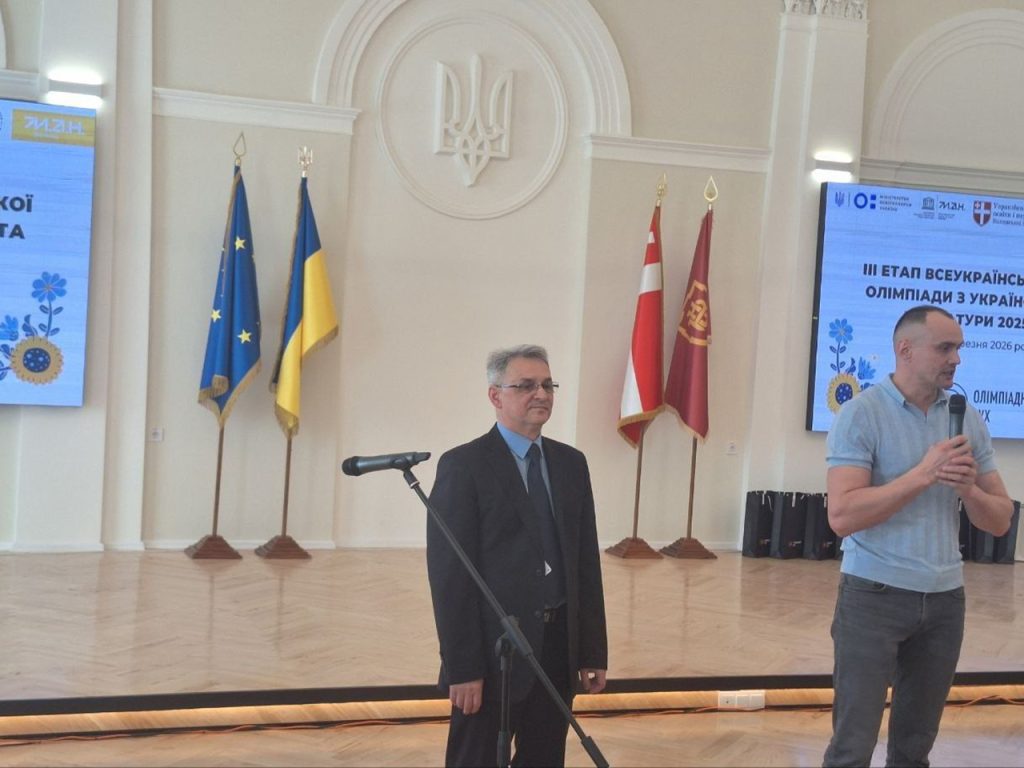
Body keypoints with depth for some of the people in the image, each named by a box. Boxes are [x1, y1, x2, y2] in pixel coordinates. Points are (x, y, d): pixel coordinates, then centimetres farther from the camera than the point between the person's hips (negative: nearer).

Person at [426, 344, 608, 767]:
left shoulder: (571, 463, 10)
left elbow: (586, 562, 11)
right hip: (495, 649, -5)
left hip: (559, 648, 6)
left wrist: (594, 651, 7)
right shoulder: (463, 466, -8)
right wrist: (462, 667, -15)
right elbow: (450, 575, -12)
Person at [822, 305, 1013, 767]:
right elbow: (842, 515, -19)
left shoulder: (968, 421, 6)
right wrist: (924, 474, -22)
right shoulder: (861, 414, -10)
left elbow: (1000, 520, 7)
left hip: (945, 598, 5)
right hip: (875, 594, -5)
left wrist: (969, 489, -14)